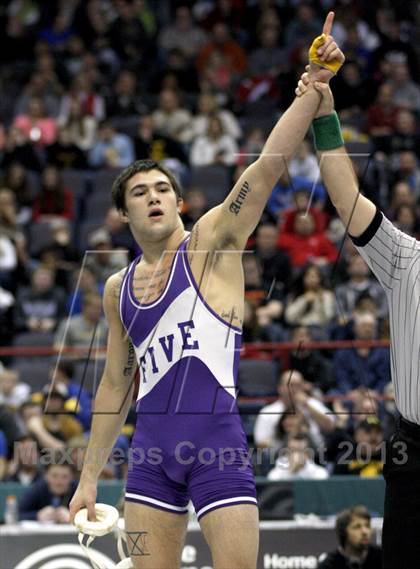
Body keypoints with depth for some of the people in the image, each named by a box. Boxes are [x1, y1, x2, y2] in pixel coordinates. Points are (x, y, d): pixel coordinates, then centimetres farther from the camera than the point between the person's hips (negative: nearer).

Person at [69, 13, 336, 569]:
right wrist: (89, 477, 20)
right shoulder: (117, 288, 16)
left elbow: (268, 165, -11)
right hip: (152, 445, 4)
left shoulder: (212, 242, 2)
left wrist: (315, 89, -23)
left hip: (216, 440, -4)